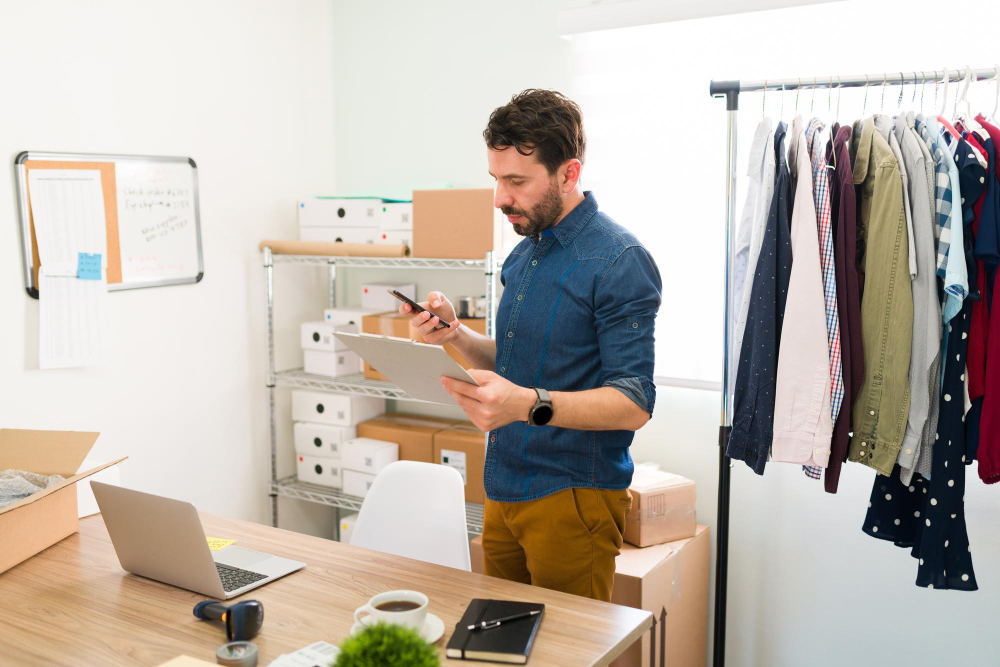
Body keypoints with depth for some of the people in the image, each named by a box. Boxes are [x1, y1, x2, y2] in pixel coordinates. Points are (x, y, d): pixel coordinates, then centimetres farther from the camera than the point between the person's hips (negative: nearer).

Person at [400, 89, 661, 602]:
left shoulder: (618, 261, -16)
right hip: (504, 491, 8)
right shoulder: (523, 255, 11)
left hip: (572, 497, -8)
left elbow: (633, 404, -21)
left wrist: (528, 404, -35)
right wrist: (456, 335, -1)